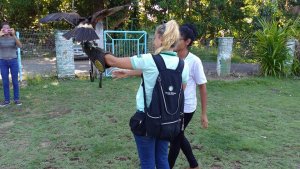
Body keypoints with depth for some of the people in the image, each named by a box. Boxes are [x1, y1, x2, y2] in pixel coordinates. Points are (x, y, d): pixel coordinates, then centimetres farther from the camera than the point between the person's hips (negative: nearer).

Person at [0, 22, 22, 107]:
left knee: (15, 81, 2)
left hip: (13, 61, -1)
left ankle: (16, 99, 12)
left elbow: (20, 45, -19)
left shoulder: (13, 38, 1)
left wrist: (14, 35, -27)